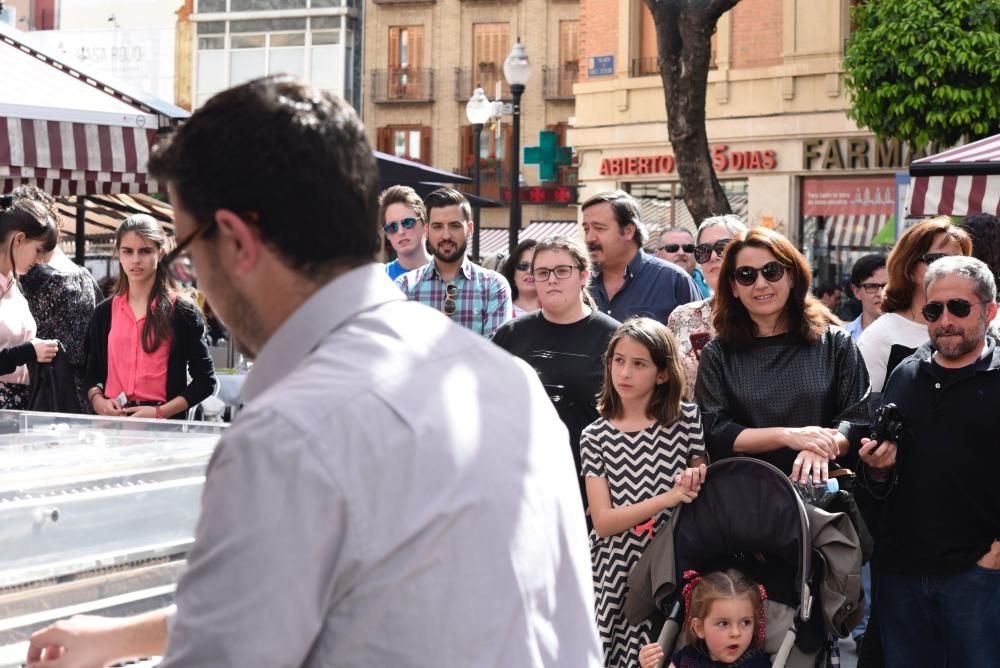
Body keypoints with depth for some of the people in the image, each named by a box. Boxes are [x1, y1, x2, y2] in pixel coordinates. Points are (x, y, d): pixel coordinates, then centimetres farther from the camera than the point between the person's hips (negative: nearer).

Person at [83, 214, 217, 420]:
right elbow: (91, 372, 16)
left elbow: (205, 380, -1)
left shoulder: (183, 312, 0)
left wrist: (160, 412, -12)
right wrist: (97, 399, -5)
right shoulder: (104, 312, 11)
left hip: (163, 424, -3)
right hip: (111, 420, 3)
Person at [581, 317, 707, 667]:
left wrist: (698, 481, -13)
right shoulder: (595, 436, 1)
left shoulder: (687, 419, 0)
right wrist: (669, 498, -19)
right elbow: (602, 521, -7)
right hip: (618, 572, 1)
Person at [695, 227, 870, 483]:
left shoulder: (835, 344, 10)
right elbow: (713, 433, 0)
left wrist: (821, 448, -16)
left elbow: (858, 418, 4)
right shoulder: (717, 355, 10)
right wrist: (788, 436, -12)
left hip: (819, 485, -1)